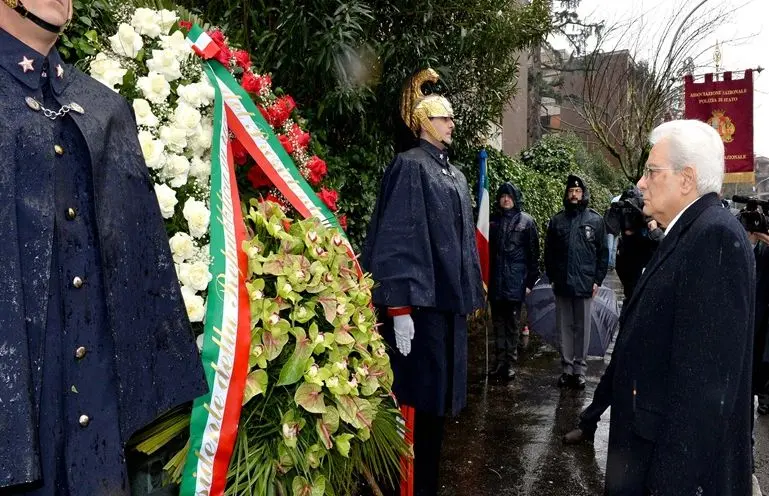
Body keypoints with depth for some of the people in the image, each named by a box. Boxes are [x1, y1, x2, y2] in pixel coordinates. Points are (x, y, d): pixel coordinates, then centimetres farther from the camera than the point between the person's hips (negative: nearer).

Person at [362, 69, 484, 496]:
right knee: (418, 396, -1)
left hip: (450, 299, 8)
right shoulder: (410, 166, -8)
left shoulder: (455, 175, 17)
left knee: (438, 396, 14)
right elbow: (397, 237, -16)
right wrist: (399, 306, -21)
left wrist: (472, 291, 19)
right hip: (421, 300, -8)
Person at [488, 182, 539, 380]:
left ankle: (510, 362, 11)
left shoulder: (526, 221, 1)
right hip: (496, 281, 3)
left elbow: (533, 253, -1)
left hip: (515, 281, -2)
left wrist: (530, 281, -6)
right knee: (498, 323, 7)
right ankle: (500, 361, 14)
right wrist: (484, 277, 4)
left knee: (512, 323, 4)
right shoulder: (493, 221, 8)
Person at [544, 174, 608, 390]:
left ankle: (580, 369, 14)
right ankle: (567, 368, 17)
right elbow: (549, 252, 10)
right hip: (562, 283, 2)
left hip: (585, 284, -2)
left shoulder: (595, 220, 2)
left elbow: (603, 252, 2)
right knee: (565, 327, 8)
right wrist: (552, 277, 4)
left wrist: (597, 280, -4)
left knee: (583, 328, 5)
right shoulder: (557, 220, 7)